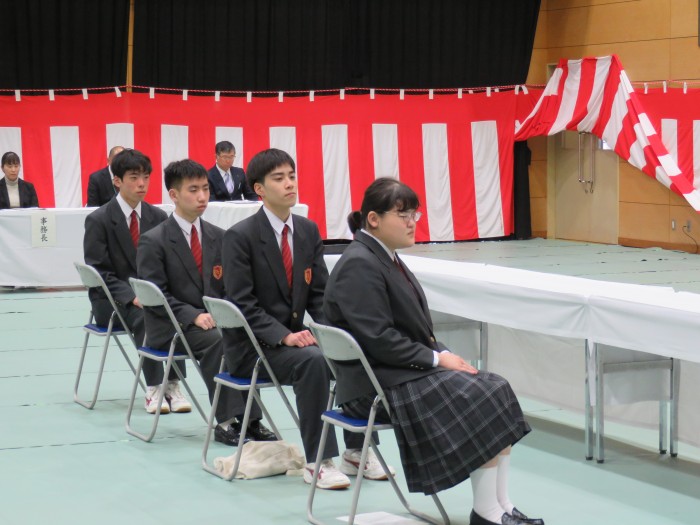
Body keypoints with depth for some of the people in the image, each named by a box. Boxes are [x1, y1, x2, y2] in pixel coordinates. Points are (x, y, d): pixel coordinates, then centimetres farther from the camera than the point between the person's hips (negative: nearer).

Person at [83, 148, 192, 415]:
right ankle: (153, 389, -29)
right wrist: (131, 297, -25)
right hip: (113, 299, -3)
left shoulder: (158, 217, 5)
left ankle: (173, 386, -26)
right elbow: (98, 273, -11)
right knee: (143, 316, -35)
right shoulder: (98, 220, -7)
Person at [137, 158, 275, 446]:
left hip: (214, 318, 5)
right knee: (216, 340, -33)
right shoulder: (152, 241, -7)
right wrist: (194, 316, -24)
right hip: (172, 326, -5)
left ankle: (250, 418, -21)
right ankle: (227, 421, -28)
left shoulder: (218, 236, 9)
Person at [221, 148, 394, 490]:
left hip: (294, 337, 6)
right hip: (252, 345, -6)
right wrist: (284, 336, -28)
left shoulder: (308, 231, 7)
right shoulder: (239, 237, -12)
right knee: (312, 360, -33)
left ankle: (355, 451, -4)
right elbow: (243, 304, -16)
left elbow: (320, 294, 8)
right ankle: (318, 462, -26)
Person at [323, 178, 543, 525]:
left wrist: (442, 354, -1)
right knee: (481, 403, -19)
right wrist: (437, 358, -16)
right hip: (378, 384, -9)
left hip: (407, 368, 9)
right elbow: (379, 339, -23)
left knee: (495, 390, -7)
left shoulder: (385, 258, 14)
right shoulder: (359, 265, -16)